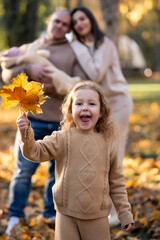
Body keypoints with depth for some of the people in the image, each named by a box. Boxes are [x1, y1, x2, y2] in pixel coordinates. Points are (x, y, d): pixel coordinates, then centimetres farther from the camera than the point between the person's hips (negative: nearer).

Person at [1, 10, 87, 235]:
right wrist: (28, 68, -22)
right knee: (24, 170, -1)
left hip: (62, 122, 0)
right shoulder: (28, 49, 10)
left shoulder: (74, 53, 6)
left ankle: (51, 214, 23)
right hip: (33, 120, 0)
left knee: (58, 170, 7)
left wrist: (54, 89, -19)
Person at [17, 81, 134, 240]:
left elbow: (116, 182, 8)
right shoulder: (62, 139, -2)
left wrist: (125, 213, 8)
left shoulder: (108, 143, 2)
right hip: (67, 216, -1)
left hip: (97, 217, 1)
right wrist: (26, 133, -29)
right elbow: (35, 152, -10)